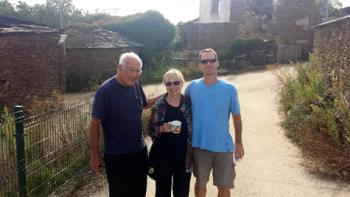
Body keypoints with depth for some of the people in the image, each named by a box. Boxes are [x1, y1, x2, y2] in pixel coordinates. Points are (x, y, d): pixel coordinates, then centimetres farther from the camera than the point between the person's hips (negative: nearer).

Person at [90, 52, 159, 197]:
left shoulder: (136, 85, -1)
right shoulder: (106, 90, -19)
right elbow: (95, 123, -15)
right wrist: (94, 154, -12)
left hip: (140, 151, 6)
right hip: (116, 156, -6)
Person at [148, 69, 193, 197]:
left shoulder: (189, 103, -2)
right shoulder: (159, 105, -6)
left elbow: (195, 128, 5)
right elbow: (150, 130, -3)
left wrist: (193, 153, 2)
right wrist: (162, 128, -22)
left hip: (184, 157, 1)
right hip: (163, 156, -1)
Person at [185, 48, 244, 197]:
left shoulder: (229, 89, -8)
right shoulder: (192, 87, -6)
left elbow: (236, 116, 1)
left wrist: (239, 142, 7)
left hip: (223, 146, 0)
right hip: (199, 146, 1)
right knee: (200, 183, 18)